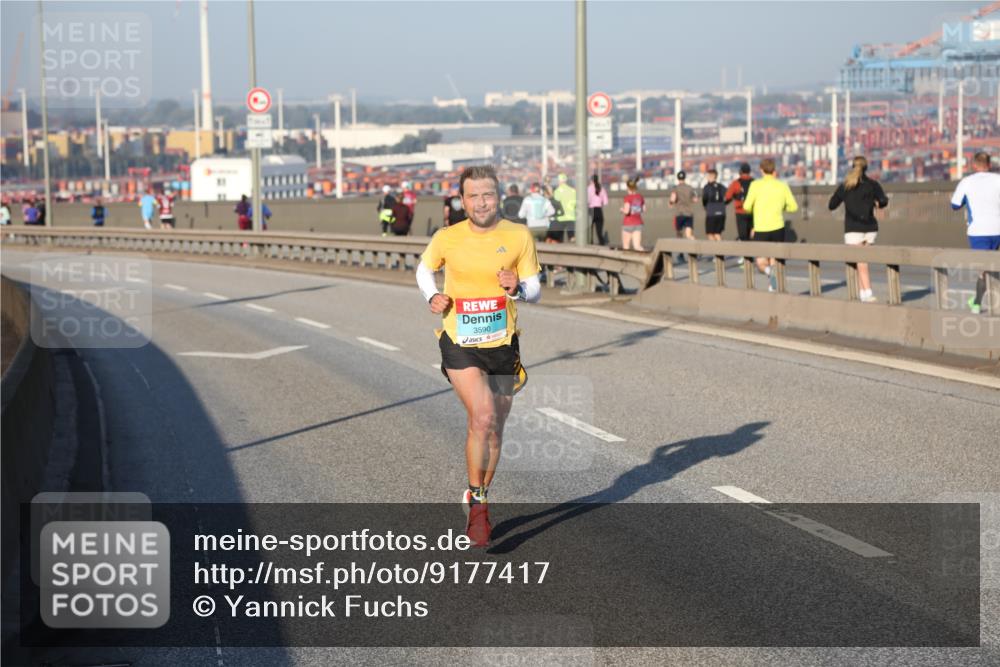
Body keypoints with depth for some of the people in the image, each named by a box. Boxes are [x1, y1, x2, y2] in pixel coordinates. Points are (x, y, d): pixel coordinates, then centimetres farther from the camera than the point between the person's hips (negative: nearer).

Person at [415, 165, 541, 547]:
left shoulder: (520, 237, -2)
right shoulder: (446, 239, -2)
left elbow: (535, 290, 3)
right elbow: (424, 269, 18)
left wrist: (518, 288, -19)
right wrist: (432, 296, -1)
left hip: (502, 345, 2)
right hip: (459, 344, -2)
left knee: (493, 429, 12)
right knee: (483, 417, -21)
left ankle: (478, 500, 34)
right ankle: (476, 503, -5)